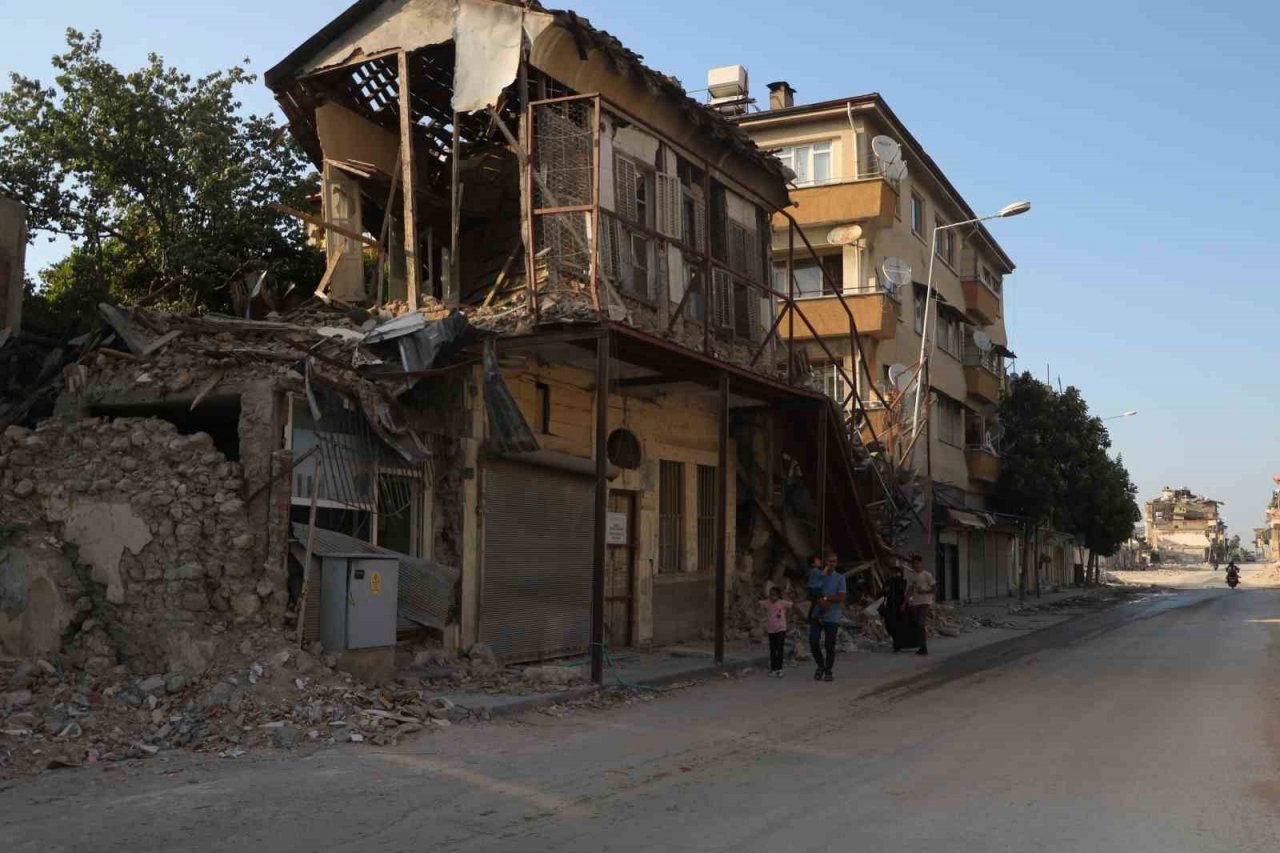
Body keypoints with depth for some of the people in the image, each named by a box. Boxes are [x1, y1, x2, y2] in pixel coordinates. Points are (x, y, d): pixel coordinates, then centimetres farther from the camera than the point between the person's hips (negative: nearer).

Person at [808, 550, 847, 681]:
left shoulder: (840, 578, 1)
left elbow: (841, 597, -7)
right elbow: (811, 593, 4)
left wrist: (825, 599, -11)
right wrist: (820, 602, -14)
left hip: (832, 617, -2)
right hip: (816, 615, 2)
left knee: (830, 645, 1)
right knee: (813, 642, -3)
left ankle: (828, 671, 15)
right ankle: (820, 665, 20)